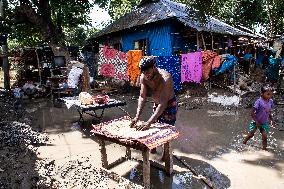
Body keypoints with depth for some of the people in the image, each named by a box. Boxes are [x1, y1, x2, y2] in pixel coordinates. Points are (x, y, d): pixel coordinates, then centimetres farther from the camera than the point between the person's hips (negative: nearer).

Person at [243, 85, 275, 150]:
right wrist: (256, 121, -19)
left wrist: (271, 120, 2)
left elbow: (269, 113, 12)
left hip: (264, 123, 4)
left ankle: (264, 148, 10)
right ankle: (243, 143, 21)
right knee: (251, 134, 0)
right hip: (256, 121, -4)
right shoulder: (259, 101, -21)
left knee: (264, 136, -6)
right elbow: (252, 113, -19)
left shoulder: (271, 102, -4)